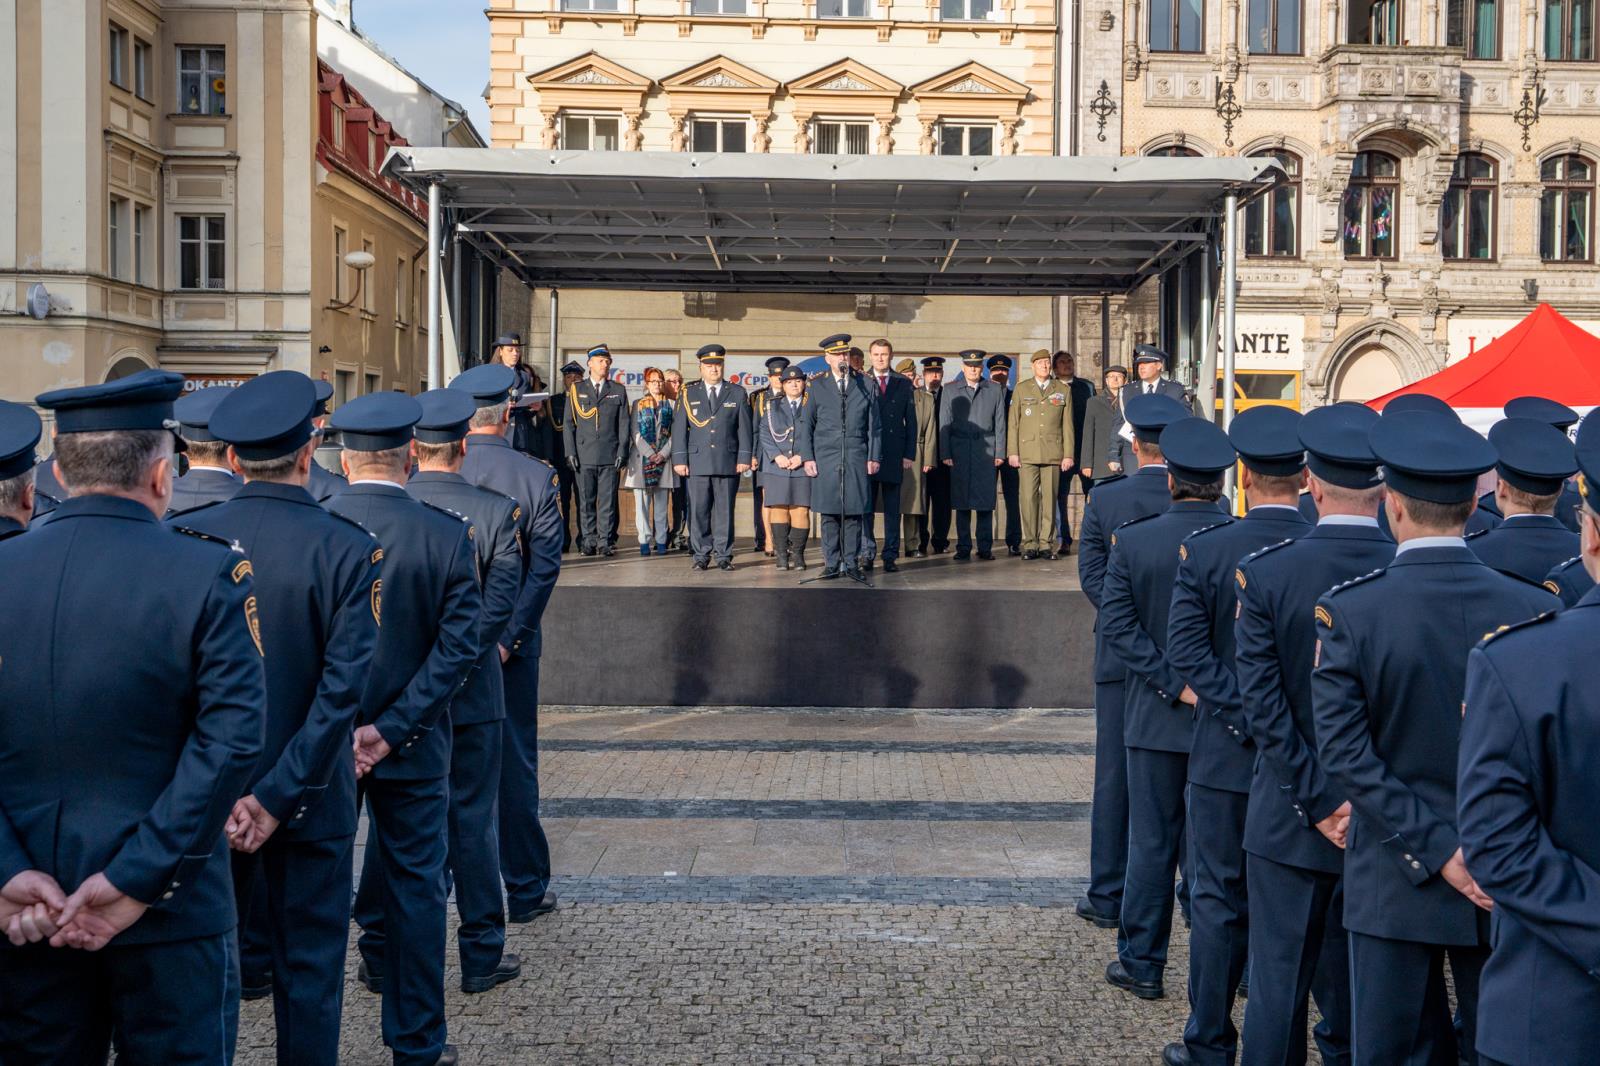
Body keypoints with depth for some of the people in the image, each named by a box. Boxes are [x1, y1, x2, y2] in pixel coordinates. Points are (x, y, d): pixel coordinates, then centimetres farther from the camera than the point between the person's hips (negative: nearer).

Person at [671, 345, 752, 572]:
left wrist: (744, 458, -1)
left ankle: (724, 556, 7)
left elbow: (744, 428, 7)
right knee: (698, 510, -1)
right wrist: (680, 459, -1)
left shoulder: (737, 393, 11)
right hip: (698, 462, 0)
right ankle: (701, 556, 6)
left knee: (725, 510, 1)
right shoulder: (689, 394, 11)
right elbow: (680, 429, 7)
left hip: (728, 462, 0)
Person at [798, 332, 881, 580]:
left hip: (857, 461, 0)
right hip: (826, 461, 0)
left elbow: (873, 425, 10)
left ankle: (851, 563, 6)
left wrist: (874, 457, 4)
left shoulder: (864, 386, 10)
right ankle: (832, 563, 8)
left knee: (854, 513, -1)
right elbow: (805, 425, 8)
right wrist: (807, 457, 0)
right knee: (829, 514, 0)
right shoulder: (816, 387, 8)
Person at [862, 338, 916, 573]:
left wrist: (910, 454, 0)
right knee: (865, 507, 1)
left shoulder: (904, 384, 9)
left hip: (894, 455, 1)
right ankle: (866, 554, 7)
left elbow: (911, 421, 8)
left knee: (892, 509, 4)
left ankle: (890, 556, 8)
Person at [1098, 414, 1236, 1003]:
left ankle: (1141, 963, 16)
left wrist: (1174, 685, -13)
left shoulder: (1132, 541, -8)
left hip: (1157, 717, -1)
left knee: (1152, 843, 8)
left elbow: (1117, 623, -12)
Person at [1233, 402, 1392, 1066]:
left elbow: (1261, 701, -14)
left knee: (1280, 979, 8)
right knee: (1355, 984, 19)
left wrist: (1318, 802, -10)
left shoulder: (1265, 573, -13)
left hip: (1288, 818, -2)